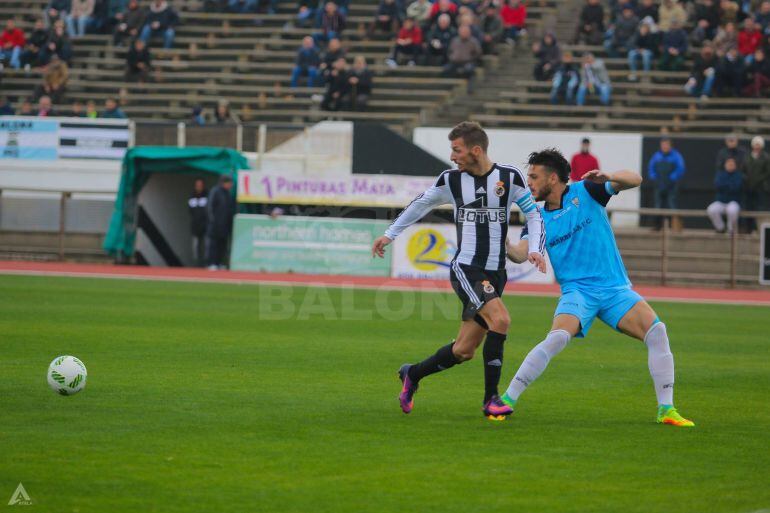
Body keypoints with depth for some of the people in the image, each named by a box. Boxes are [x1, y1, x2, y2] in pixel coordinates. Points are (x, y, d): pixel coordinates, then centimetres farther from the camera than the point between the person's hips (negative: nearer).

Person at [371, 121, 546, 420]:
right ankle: (491, 399, -17)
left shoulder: (510, 177, -1)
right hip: (465, 269, -2)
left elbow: (533, 214, 8)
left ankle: (412, 374, 31)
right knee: (500, 319, -26)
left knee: (464, 351, 4)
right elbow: (421, 204, 18)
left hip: (495, 273, 2)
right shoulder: (451, 180, 1)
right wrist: (390, 234, 23)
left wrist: (534, 249, -8)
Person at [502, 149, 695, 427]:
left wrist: (608, 178, -26)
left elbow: (634, 180, -5)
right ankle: (506, 401, -20)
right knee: (557, 338, -27)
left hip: (615, 288, 0)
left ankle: (666, 410, -12)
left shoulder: (585, 192, 1)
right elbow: (521, 253, -9)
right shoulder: (538, 219, 7)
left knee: (656, 331, -19)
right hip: (577, 291, 0)